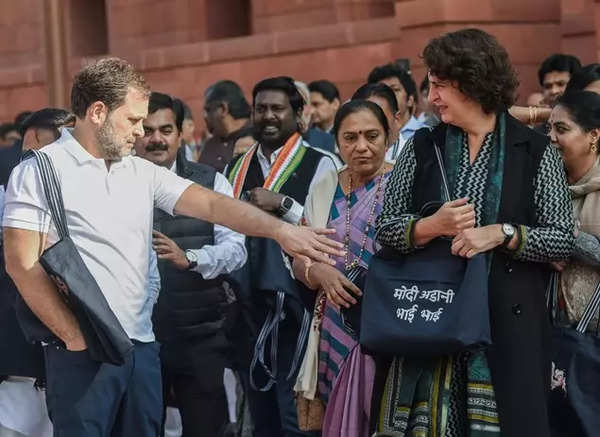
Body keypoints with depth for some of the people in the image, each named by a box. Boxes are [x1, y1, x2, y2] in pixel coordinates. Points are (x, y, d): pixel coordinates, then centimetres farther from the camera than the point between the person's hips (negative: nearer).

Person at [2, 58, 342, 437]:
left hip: (142, 344, 6)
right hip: (82, 350, -6)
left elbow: (211, 204, 6)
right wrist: (73, 335, -13)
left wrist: (280, 230, -8)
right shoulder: (41, 170, -4)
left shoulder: (142, 172, 13)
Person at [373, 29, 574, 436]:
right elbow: (386, 227, 6)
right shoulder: (423, 147, 8)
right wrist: (432, 226, -13)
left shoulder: (535, 151, 0)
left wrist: (500, 233, -15)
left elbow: (563, 239, -2)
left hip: (507, 323, -2)